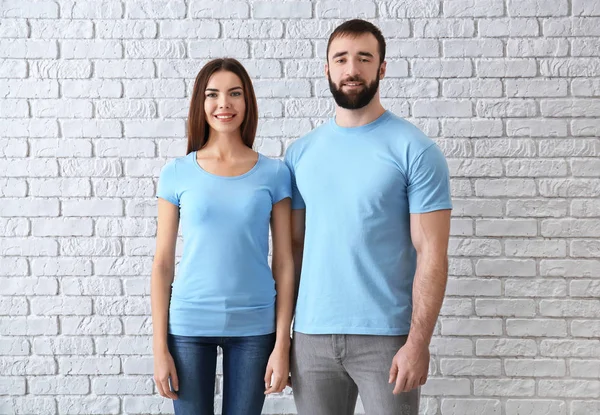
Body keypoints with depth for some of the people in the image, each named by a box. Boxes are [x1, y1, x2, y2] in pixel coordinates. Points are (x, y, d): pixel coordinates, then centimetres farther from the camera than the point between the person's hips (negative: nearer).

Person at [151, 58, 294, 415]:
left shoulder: (273, 173, 0)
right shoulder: (177, 173, 0)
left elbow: (284, 263, 1)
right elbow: (163, 264, 2)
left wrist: (282, 345, -3)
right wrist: (160, 348, -2)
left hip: (253, 327, 0)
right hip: (189, 325, 0)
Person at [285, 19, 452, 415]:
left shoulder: (415, 149, -5)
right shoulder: (300, 153, 7)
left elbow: (432, 254, -9)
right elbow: (293, 245, 11)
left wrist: (418, 342, -15)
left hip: (386, 337, -3)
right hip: (311, 336, 4)